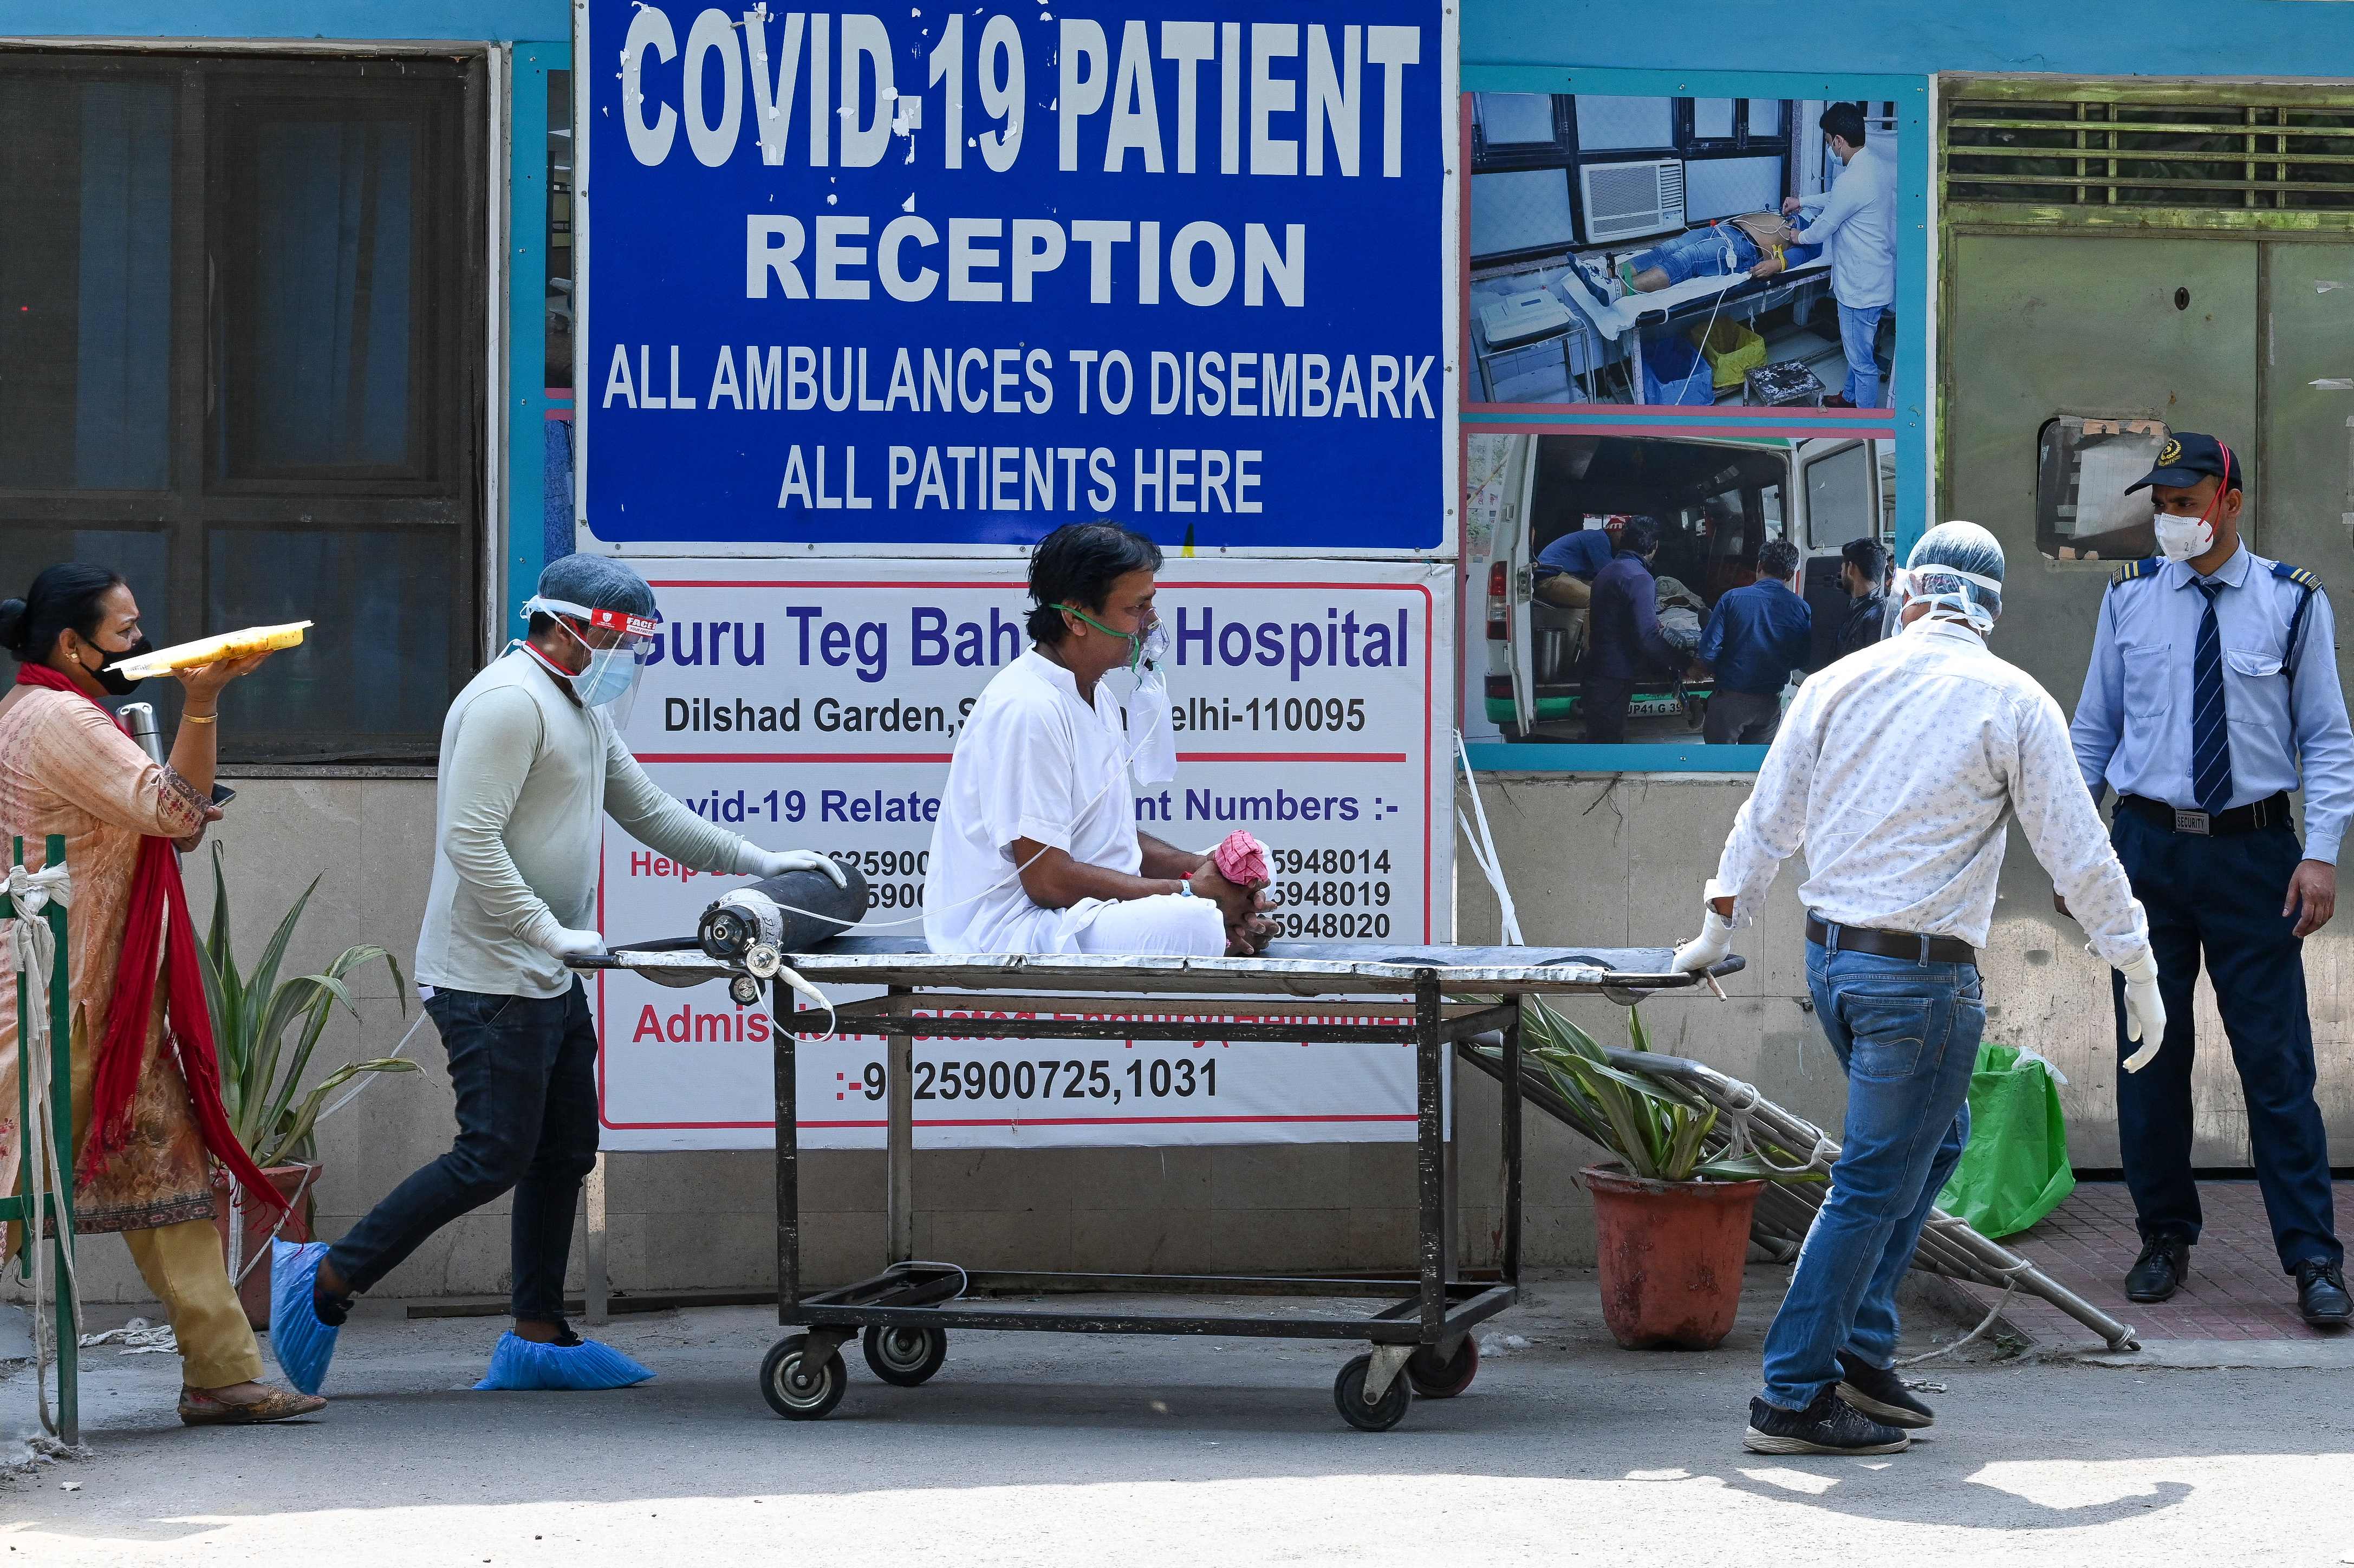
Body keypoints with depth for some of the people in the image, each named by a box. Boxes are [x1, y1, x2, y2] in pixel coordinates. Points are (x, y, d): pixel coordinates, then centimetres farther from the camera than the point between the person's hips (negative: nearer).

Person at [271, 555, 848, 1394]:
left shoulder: (584, 709, 19)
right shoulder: (510, 701, -15)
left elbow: (648, 811, 26)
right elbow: (470, 841, -22)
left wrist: (757, 860, 18)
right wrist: (550, 931, -24)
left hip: (549, 979, 11)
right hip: (491, 977, -11)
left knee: (565, 1152, 11)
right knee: (494, 1157, -11)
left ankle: (538, 1338, 17)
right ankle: (326, 1279, -4)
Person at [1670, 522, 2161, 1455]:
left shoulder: (1840, 682, 5)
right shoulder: (2014, 703, -6)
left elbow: (1767, 820, 11)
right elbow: (2078, 854, -4)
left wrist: (1717, 932, 25)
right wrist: (2139, 972, 7)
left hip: (1830, 957, 6)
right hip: (1924, 975, -6)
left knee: (1935, 1137, 22)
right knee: (1874, 1186, 0)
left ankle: (1860, 1352, 18)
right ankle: (1793, 1398, 2)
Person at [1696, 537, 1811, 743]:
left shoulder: (1732, 599, -11)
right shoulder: (1801, 609, -6)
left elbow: (1708, 651, -13)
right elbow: (1801, 662, 1)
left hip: (1730, 699, -3)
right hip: (1770, 703, 3)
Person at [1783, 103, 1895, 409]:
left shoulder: (1852, 181, -29)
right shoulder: (1880, 166, 2)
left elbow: (1822, 229, -14)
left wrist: (1800, 236, 7)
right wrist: (1803, 201, 28)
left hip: (1861, 288, -9)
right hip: (1880, 277, 9)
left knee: (1862, 358, 6)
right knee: (1857, 347, 28)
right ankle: (1852, 398, 45)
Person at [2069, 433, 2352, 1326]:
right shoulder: (2130, 599, 7)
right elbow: (2093, 730, 13)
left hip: (2252, 851, -2)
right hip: (2148, 844, 3)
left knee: (2276, 1059, -4)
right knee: (2149, 1053, 7)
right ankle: (2164, 1240, 20)